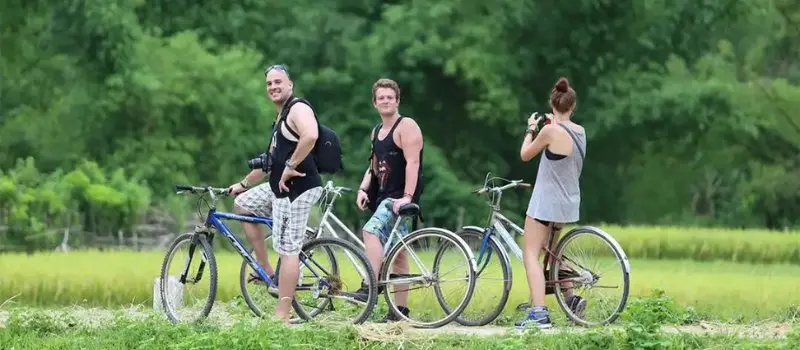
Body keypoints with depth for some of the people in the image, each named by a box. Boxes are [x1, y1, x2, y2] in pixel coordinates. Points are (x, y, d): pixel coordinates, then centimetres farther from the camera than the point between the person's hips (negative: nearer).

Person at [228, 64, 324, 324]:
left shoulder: (298, 109, -11)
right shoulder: (281, 118, 22)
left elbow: (310, 136, -33)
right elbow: (271, 159, 32)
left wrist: (290, 166, -26)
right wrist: (243, 184, 36)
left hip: (298, 189, -11)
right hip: (280, 188, 11)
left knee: (288, 250, -10)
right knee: (243, 204, 23)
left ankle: (282, 316, -10)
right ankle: (265, 270, 20)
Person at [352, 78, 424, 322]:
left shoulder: (406, 126, -8)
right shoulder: (377, 132, 18)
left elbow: (412, 162, -18)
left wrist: (407, 196, -28)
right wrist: (363, 189, 5)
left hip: (401, 196, -9)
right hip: (383, 197, 9)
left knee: (371, 229, -29)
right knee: (398, 255, 10)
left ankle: (370, 287, -34)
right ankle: (400, 310, 12)